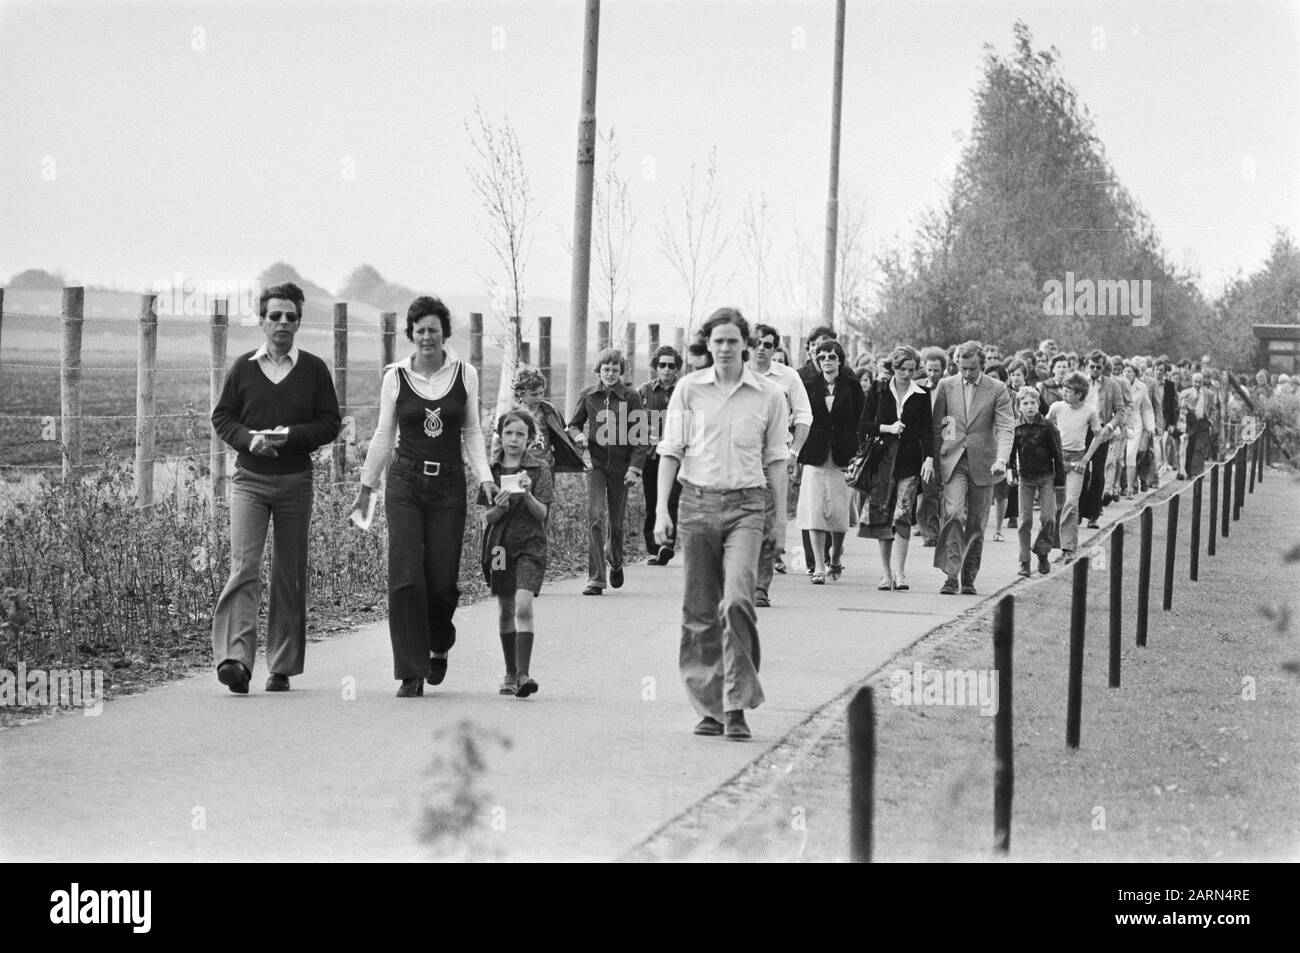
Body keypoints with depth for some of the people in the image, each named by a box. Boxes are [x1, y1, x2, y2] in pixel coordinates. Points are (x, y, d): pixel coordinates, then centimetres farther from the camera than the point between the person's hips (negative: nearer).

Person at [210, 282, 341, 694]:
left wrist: (289, 436, -12)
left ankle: (282, 667, 13)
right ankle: (235, 659, -24)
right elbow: (221, 417, 9)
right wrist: (248, 439, -10)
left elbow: (330, 424, 3)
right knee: (244, 568, -15)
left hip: (296, 480, 1)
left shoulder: (314, 370, 6)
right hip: (249, 479, -1)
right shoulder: (243, 367, 6)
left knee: (290, 576, 5)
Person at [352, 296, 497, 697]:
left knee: (442, 581, -1)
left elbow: (472, 431, 11)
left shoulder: (465, 374, 4)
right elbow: (383, 435, 11)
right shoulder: (396, 377, 2)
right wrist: (367, 485, 14)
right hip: (405, 483, -1)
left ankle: (439, 648, 31)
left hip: (448, 485, 1)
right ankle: (411, 674, -4)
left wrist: (485, 476, -1)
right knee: (406, 578, -10)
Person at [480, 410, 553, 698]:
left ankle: (524, 672, -22)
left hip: (530, 544, -3)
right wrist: (500, 507, -18)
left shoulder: (539, 469, -1)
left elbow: (542, 514, -6)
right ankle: (510, 674, 21)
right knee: (506, 611, 10)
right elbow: (486, 518, 3)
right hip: (499, 544, 3)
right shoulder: (491, 469, 5)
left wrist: (527, 495, -23)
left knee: (523, 606, -18)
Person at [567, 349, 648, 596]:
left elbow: (639, 437, -1)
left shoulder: (631, 397, -2)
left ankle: (615, 564, 41)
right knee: (595, 518, -14)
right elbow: (573, 425, 15)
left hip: (620, 466, 0)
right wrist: (578, 436, -9)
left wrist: (635, 467, -9)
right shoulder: (588, 396, 3)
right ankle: (595, 580, -14)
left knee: (616, 522, 9)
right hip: (595, 464, 0)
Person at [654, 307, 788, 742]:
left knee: (737, 601, -17)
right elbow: (670, 451, 6)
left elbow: (775, 459, 11)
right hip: (697, 502, 2)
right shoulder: (688, 389, 5)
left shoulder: (769, 396, 5)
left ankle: (737, 706, -14)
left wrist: (781, 515, 10)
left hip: (745, 506, -1)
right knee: (699, 610, 3)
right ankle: (709, 707, 12)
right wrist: (661, 510, -1)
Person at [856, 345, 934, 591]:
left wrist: (929, 458, -8)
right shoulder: (878, 391, 5)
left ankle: (898, 573, -11)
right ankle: (887, 572, 8)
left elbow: (926, 430, 4)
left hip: (910, 460, -1)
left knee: (902, 516, -10)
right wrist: (887, 428, -9)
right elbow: (863, 425, 5)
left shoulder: (922, 395, 6)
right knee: (881, 516, 1)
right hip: (882, 459, 1)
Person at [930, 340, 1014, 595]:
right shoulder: (947, 387, 4)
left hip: (982, 464, 0)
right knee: (953, 513, -17)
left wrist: (1001, 460, -22)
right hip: (953, 462, 0)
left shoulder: (997, 390, -1)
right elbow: (936, 426, 10)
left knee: (976, 524, 5)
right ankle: (951, 575, -19)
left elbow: (1006, 428, -8)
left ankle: (969, 578, 16)